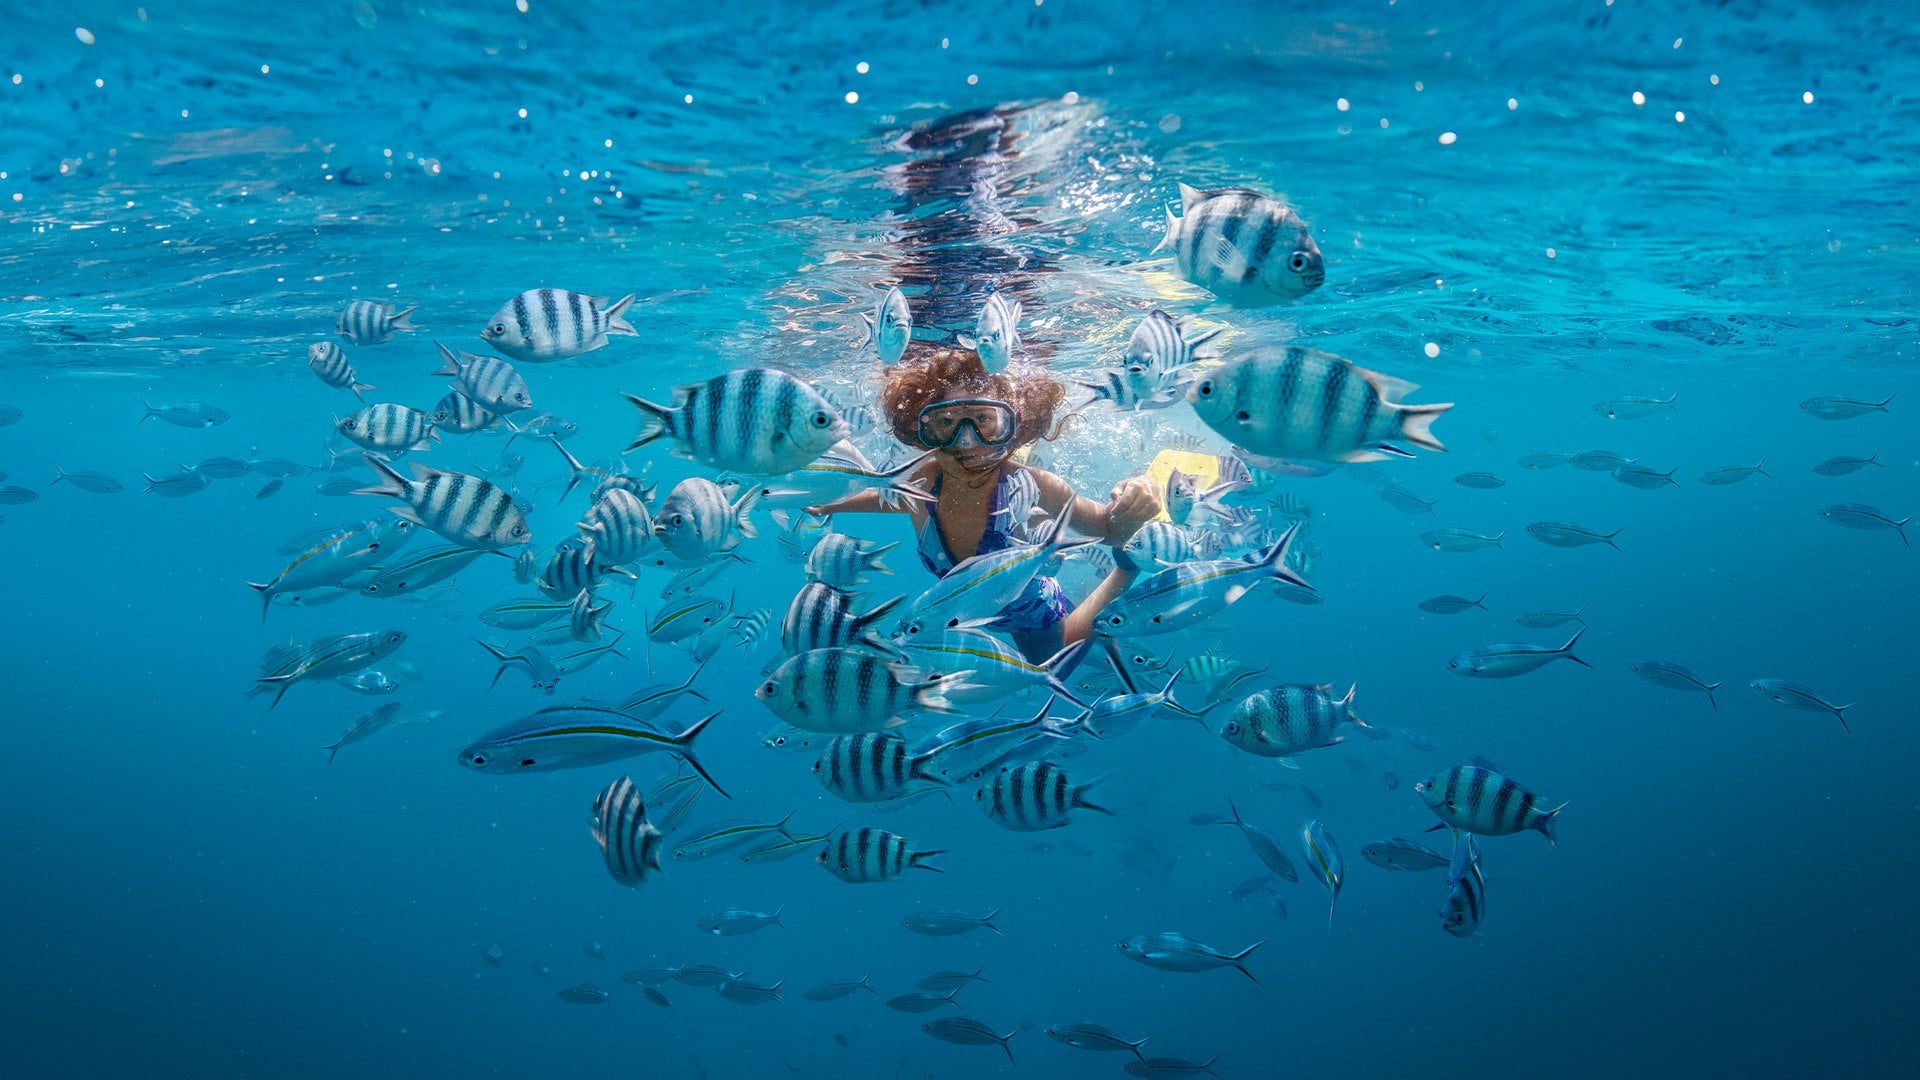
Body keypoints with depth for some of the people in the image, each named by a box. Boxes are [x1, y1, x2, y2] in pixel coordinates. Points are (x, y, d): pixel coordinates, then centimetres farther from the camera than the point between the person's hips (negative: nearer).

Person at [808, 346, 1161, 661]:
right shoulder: (919, 486, -28)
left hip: (1040, 623, -3)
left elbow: (1107, 527, -25)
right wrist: (827, 506, 4)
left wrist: (1133, 506, -46)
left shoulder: (1029, 488, -39)